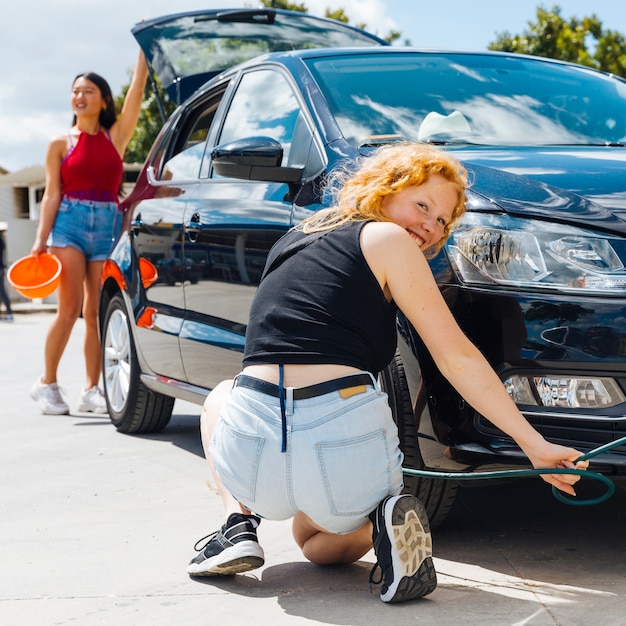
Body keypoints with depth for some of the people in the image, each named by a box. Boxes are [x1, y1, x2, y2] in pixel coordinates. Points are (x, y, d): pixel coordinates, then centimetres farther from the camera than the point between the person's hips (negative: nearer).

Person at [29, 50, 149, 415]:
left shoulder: (117, 136, 10)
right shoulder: (60, 145, 8)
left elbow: (138, 87, 5)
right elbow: (52, 195, 3)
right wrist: (41, 239, -7)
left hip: (108, 224, 2)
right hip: (70, 222, -1)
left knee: (97, 312, 2)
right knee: (70, 309, -9)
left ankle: (92, 390, 7)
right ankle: (48, 383, 3)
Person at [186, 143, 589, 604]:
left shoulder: (295, 238, 23)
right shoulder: (386, 238, 4)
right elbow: (456, 357, 0)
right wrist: (535, 445, 2)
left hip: (249, 448, 3)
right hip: (347, 447, -3)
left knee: (223, 395, 39)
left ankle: (241, 527, 16)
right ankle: (384, 521, -4)